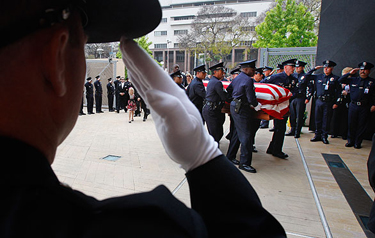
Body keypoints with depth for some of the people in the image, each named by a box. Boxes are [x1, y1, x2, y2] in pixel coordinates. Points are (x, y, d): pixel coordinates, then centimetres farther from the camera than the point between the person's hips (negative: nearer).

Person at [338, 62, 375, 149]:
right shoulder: (353, 80, 7)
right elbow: (340, 80, 7)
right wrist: (350, 73, -1)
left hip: (365, 107, -1)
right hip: (353, 106, 1)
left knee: (362, 125, 5)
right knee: (351, 124, 7)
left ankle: (357, 143, 16)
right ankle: (350, 141, 20)